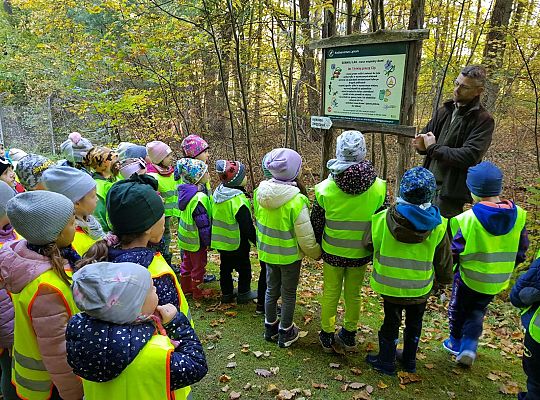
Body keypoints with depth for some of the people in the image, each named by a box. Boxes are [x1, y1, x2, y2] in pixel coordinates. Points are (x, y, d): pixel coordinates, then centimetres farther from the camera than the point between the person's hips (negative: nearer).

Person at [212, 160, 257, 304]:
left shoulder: (218, 192, -3)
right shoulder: (238, 200, -29)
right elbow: (247, 226, -25)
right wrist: (256, 240, -12)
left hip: (220, 241, 7)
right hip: (237, 243, -7)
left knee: (225, 267, 19)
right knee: (244, 268, 13)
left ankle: (226, 293, 32)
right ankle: (243, 294, 25)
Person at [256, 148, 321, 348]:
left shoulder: (260, 192, -12)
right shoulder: (296, 200, -28)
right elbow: (306, 236, -21)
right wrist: (317, 253, -3)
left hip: (267, 251, 5)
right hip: (289, 255, -5)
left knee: (271, 290, 23)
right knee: (288, 294, 15)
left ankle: (270, 327, 40)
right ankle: (285, 333, 31)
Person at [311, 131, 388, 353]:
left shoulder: (325, 188, -18)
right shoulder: (378, 187, -16)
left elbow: (316, 224, -5)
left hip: (332, 252, -1)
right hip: (360, 254, 1)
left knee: (330, 293, 17)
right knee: (353, 295, 19)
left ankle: (327, 337, 33)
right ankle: (349, 336, 38)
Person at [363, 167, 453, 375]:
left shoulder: (383, 219, -20)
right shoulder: (437, 226, -16)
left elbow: (369, 243, -5)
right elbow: (444, 259, -3)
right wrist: (444, 278, 14)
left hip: (390, 285, -1)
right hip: (420, 288, 1)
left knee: (391, 322, 18)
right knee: (414, 323, 23)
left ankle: (386, 361, 33)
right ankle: (409, 360, 41)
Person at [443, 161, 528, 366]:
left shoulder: (467, 219, -27)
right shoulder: (518, 215, -12)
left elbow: (454, 252, -18)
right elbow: (521, 249, 1)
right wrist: (506, 267, 16)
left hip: (469, 277, -3)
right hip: (497, 281, 4)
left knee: (458, 308, 22)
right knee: (477, 311, 25)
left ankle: (456, 341, 40)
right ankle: (469, 345, 13)